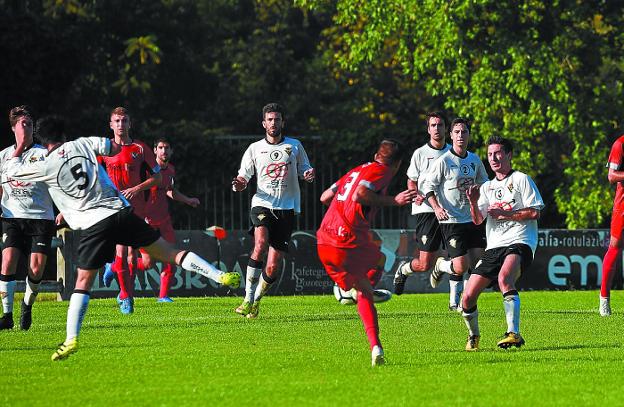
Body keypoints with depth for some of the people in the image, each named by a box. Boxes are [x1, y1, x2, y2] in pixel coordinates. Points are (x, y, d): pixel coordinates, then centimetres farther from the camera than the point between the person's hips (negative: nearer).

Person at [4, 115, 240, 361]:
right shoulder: (82, 144, 8)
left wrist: (20, 147, 29)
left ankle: (71, 339, -7)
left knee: (83, 282, 2)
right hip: (121, 211, 3)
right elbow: (116, 148, 17)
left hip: (93, 225, -3)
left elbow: (12, 171, 13)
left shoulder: (45, 167, 0)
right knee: (168, 252, 10)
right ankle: (219, 276, 5)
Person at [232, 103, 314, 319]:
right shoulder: (254, 149, 10)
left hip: (287, 209, 1)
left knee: (273, 267, -3)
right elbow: (243, 177, 11)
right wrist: (239, 184, -14)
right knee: (260, 245, -30)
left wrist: (309, 175, -9)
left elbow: (305, 171, 16)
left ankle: (257, 300, 22)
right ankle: (248, 299, -24)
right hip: (262, 204, -1)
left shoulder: (294, 146, 11)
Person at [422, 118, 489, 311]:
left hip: (473, 220, 6)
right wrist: (437, 208, -19)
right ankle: (440, 266, 22)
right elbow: (428, 186, -5)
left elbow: (483, 184, 24)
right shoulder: (443, 161, -9)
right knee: (461, 267, -13)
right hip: (451, 221, -6)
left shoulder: (475, 160, 9)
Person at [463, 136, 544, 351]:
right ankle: (473, 335, 25)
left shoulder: (521, 179, 4)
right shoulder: (487, 187, 21)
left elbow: (534, 212, -4)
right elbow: (478, 220, 9)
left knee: (504, 278, -38)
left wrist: (505, 214, -7)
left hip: (519, 242, -6)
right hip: (494, 246, 6)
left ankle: (514, 333, -41)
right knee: (467, 298, -2)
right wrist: (474, 203, -10)